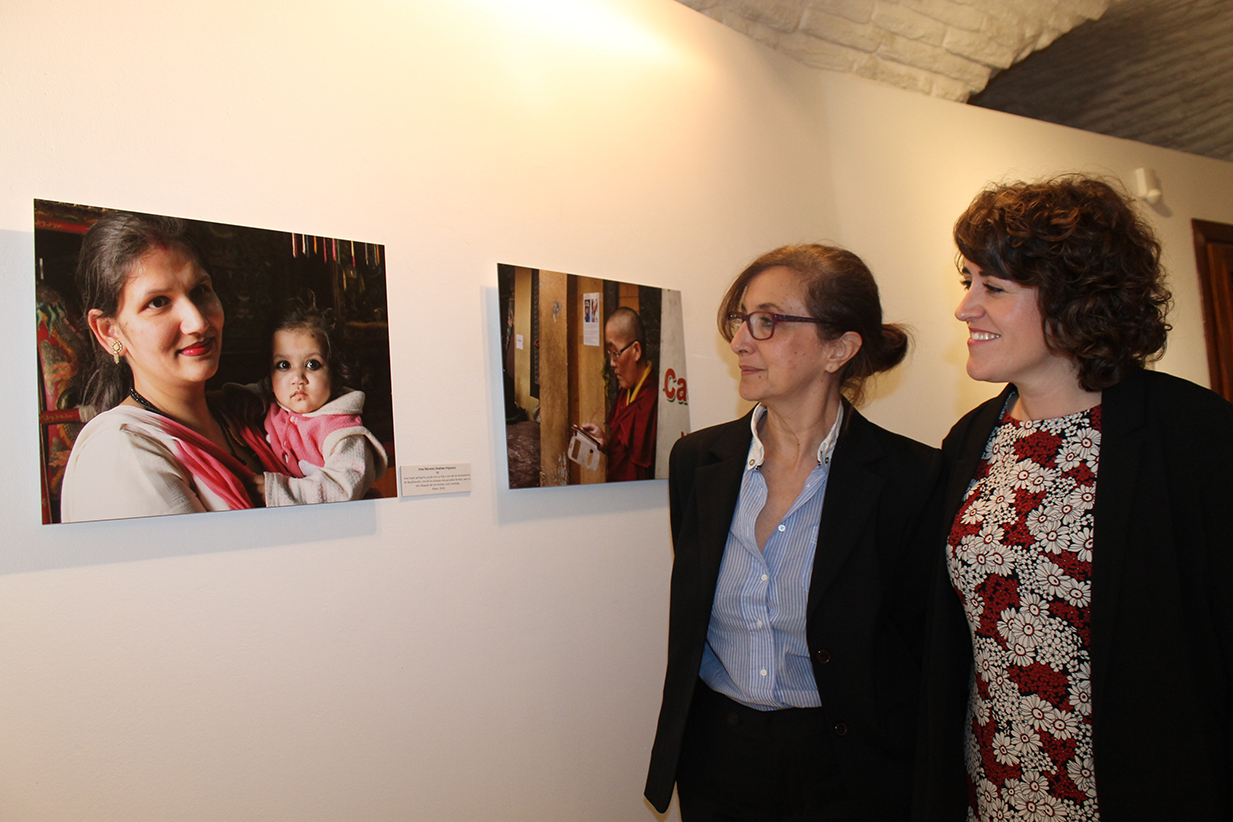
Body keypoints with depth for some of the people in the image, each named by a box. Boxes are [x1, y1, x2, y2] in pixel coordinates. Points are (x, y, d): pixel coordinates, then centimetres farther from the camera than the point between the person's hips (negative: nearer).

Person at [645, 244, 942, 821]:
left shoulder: (911, 479, -16)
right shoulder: (696, 459, -4)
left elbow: (931, 653, -9)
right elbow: (687, 625, 6)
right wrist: (676, 752, 10)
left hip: (847, 772, -3)